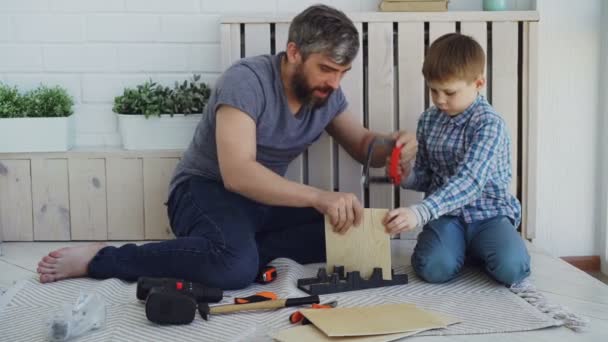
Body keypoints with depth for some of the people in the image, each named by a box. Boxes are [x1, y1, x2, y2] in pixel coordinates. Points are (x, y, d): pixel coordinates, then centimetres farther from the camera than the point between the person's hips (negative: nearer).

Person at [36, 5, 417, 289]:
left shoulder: (327, 93, -2)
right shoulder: (247, 80, -24)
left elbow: (362, 146, 11)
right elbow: (237, 173, -33)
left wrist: (395, 144, -14)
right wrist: (320, 197, -44)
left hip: (266, 198, 7)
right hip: (206, 189, -6)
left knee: (353, 229, -16)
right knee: (236, 265, -40)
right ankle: (99, 259, -20)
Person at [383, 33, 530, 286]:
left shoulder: (489, 123, -16)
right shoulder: (429, 120, 5)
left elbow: (469, 180, -29)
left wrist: (420, 212, -40)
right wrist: (407, 177, -10)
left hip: (487, 213, -3)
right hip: (446, 213, 3)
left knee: (511, 267, -30)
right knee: (434, 268, -26)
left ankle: (475, 249, 3)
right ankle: (461, 247, 7)